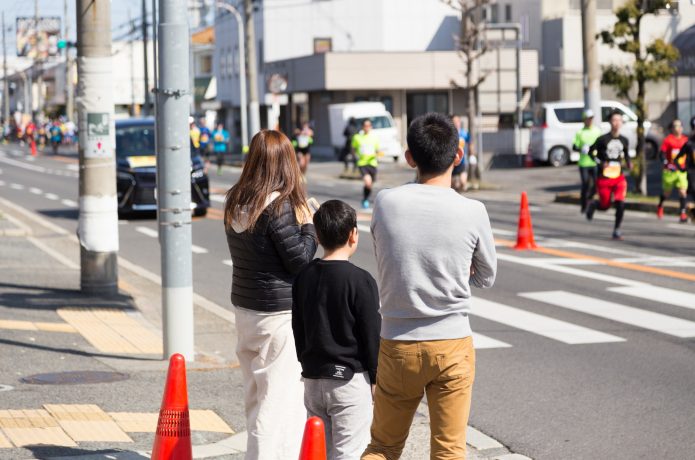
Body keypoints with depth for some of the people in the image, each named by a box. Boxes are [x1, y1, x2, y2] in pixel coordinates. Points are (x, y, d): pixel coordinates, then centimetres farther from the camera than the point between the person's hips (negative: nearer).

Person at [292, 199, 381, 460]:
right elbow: (372, 336, -10)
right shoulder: (360, 281, -13)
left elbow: (298, 331, 11)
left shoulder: (303, 278, 4)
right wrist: (376, 378, 1)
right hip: (350, 380, -6)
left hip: (312, 379, 6)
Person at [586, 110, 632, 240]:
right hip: (604, 177, -3)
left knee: (620, 203, -14)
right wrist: (600, 163, -15)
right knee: (605, 206, 3)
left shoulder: (624, 140, 6)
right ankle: (593, 204, 39)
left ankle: (617, 230, -1)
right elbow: (592, 152, -1)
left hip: (619, 177, 3)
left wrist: (628, 162, 3)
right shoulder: (603, 139, -8)